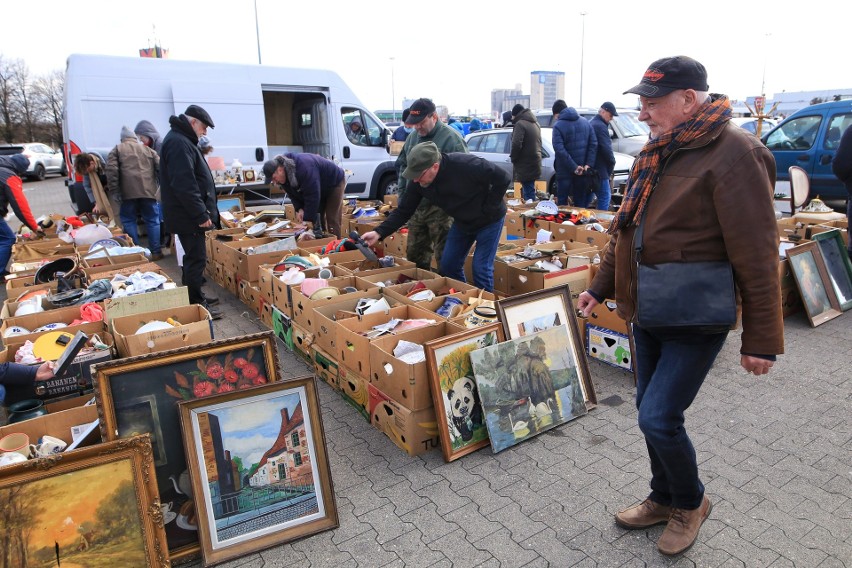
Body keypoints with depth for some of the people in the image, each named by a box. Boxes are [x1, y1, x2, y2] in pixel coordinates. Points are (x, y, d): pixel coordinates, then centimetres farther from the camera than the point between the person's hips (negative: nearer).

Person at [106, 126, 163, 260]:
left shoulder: (117, 149, 12)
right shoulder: (147, 149, 19)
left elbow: (111, 170, -2)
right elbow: (160, 168, 10)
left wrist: (113, 189, -1)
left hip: (128, 192, -2)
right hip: (149, 191, 2)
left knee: (129, 220, 9)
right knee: (152, 221, 8)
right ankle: (156, 251, 6)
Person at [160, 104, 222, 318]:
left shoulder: (182, 140, 19)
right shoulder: (178, 143, -16)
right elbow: (184, 184, -25)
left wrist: (204, 211, 24)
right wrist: (201, 214, -24)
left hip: (190, 214, 11)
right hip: (188, 215, -11)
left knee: (194, 257, 18)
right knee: (196, 258, -6)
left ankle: (196, 297, 29)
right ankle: (196, 305, -1)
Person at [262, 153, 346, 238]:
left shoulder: (304, 169, -41)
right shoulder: (284, 176, -12)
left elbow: (312, 196, -40)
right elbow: (293, 195, -2)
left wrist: (309, 219, -37)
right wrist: (299, 209, -19)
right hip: (321, 189, 8)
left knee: (332, 219, -12)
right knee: (317, 218, 5)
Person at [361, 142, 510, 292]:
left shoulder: (465, 164, -35)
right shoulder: (419, 181, -17)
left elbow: (502, 178, -28)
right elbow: (404, 211, -10)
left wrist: (487, 209, -23)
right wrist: (379, 232, -21)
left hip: (488, 220, -6)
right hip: (462, 222, 6)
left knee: (481, 269, -8)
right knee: (448, 266, 7)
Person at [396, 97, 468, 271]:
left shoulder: (451, 138, -13)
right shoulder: (412, 137, 10)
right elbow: (402, 166, 20)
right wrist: (402, 196, 14)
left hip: (440, 209, -7)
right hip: (415, 206, 7)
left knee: (444, 257, -1)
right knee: (414, 254, 16)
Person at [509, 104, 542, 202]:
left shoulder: (520, 124, -13)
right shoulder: (535, 123, 18)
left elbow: (516, 144, -23)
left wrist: (513, 158, -7)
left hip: (525, 165, -9)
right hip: (534, 163, 9)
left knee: (528, 194, -8)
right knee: (530, 192, 17)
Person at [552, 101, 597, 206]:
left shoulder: (558, 126, -11)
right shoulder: (585, 122, 7)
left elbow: (559, 150, -21)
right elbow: (594, 144, -1)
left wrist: (574, 167, -18)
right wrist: (588, 164, -7)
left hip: (565, 170, -5)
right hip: (582, 170, 5)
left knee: (562, 202, 4)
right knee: (581, 202, 11)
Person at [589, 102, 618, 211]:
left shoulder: (590, 123, 17)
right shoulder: (601, 126, -14)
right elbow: (606, 149, -18)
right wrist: (612, 163, -2)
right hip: (599, 169, -10)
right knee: (605, 197, -7)